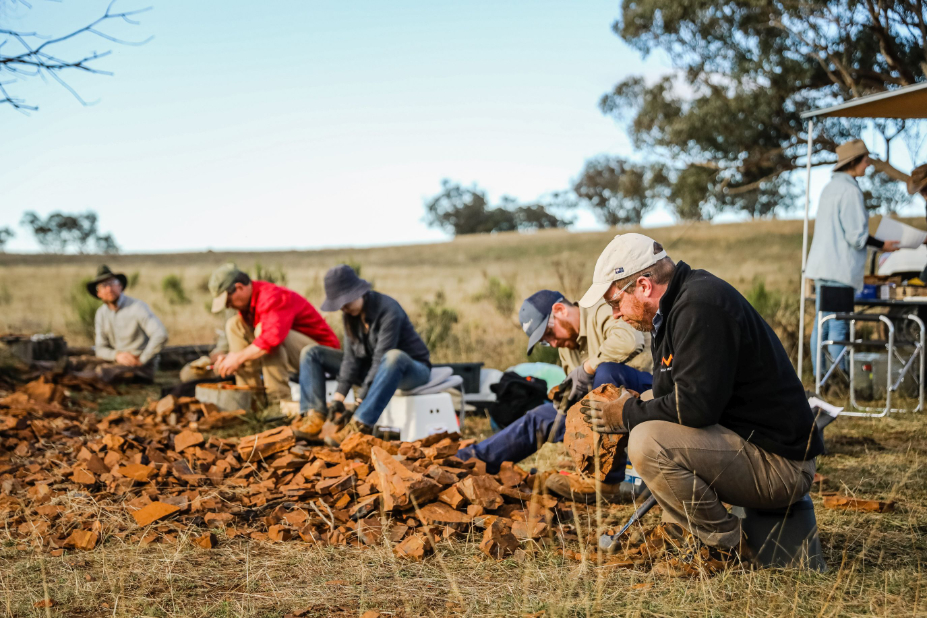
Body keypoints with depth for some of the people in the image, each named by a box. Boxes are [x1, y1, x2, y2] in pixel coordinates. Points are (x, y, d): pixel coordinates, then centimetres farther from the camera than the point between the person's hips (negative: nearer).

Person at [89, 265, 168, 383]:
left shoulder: (137, 307, -12)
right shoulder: (101, 313, 8)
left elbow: (161, 335, -23)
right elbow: (100, 348, 7)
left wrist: (141, 360, -17)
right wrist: (117, 355, -15)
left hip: (142, 369, -6)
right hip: (118, 363, 6)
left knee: (100, 371, -26)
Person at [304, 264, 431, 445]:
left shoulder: (388, 310, -26)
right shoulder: (350, 314, -3)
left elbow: (381, 358, -30)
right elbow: (351, 356, -8)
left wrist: (361, 400, -31)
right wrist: (339, 397, -18)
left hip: (412, 368, -7)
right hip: (371, 368, 8)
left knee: (393, 357, -45)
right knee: (312, 354, 1)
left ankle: (360, 425, -47)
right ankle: (316, 417, -19)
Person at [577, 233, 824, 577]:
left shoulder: (701, 306, -19)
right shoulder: (678, 305, 12)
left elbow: (695, 406, -27)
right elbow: (671, 398, 21)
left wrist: (627, 415, -12)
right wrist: (618, 412, 7)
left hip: (779, 464, -11)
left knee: (648, 443, -26)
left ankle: (723, 548, -8)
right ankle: (695, 533, 13)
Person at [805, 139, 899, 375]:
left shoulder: (830, 187, 15)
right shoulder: (850, 190, -14)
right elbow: (856, 235, -16)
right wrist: (882, 245, -4)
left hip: (822, 266, 9)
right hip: (840, 269, -9)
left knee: (821, 324, 10)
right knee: (838, 329, -6)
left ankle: (819, 375, 14)